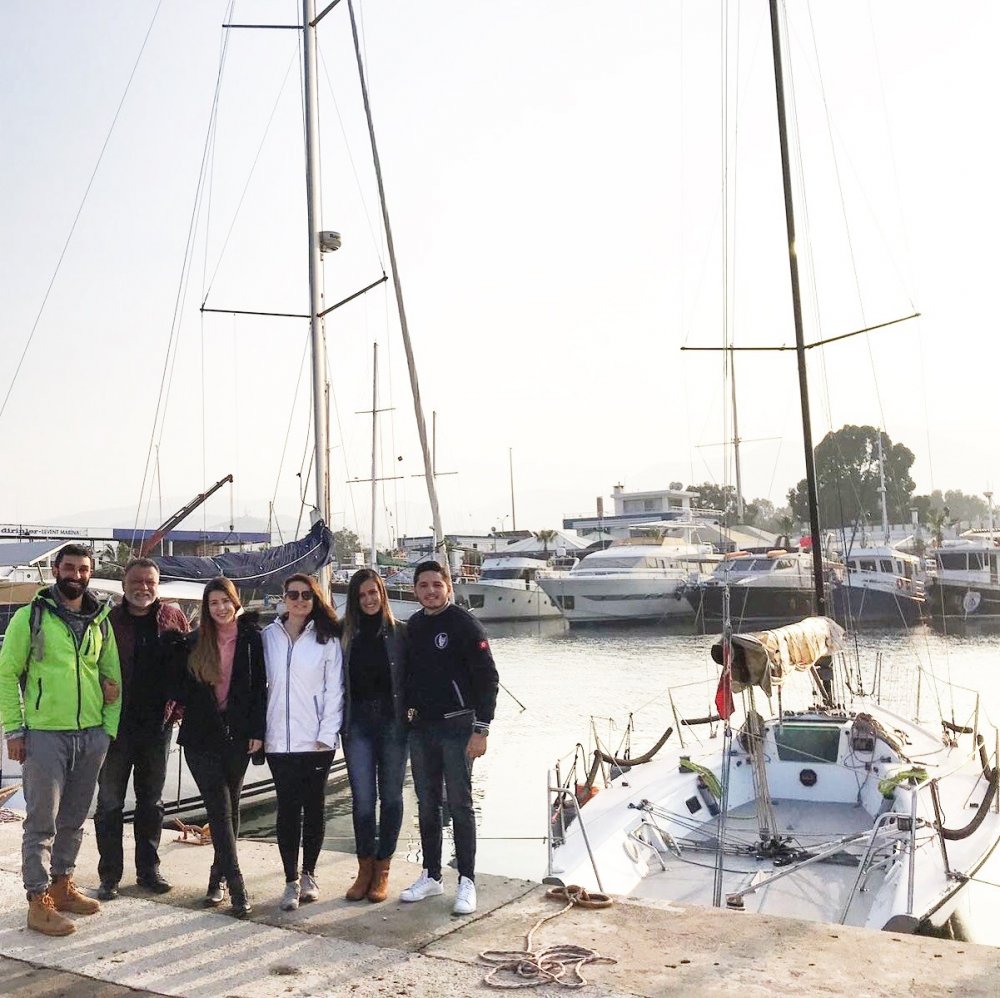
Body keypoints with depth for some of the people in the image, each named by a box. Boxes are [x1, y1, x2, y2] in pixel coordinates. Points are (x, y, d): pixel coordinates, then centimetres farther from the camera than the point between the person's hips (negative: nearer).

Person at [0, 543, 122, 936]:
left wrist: (110, 728, 4)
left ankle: (62, 885, 28)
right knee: (42, 821, 0)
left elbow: (113, 675, 13)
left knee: (74, 818, 14)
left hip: (91, 735, 5)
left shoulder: (100, 620, 9)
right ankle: (38, 901, 8)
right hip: (44, 734, -4)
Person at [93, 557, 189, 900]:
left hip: (157, 725, 2)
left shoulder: (174, 618, 1)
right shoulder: (108, 621, -5)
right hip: (115, 725, -2)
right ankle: (109, 876, 15)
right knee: (110, 802, 5)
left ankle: (148, 870, 25)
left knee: (151, 801, 13)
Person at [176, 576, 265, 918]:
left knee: (229, 809, 9)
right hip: (201, 736, 1)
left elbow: (260, 686, -2)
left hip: (237, 734, 0)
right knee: (220, 809, -5)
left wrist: (257, 731, -6)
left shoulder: (251, 638, 0)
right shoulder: (195, 642, 6)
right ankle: (237, 889, -6)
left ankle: (218, 877, 24)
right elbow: (183, 685, 13)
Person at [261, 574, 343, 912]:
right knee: (287, 808, 1)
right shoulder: (269, 636, 5)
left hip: (317, 741, -1)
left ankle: (308, 875, 23)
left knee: (314, 806, 8)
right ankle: (291, 881, 10)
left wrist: (327, 735, -8)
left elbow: (334, 690, -2)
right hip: (279, 740, 1)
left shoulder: (327, 640, 0)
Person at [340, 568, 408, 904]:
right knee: (362, 799, 1)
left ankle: (382, 870, 18)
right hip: (358, 724, 1)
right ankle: (365, 868, 15)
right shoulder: (346, 635, 4)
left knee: (391, 796, 6)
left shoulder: (398, 634, 1)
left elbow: (410, 678, 2)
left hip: (392, 722, -1)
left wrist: (409, 716, -6)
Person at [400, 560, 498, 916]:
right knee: (427, 805, 12)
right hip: (420, 728, 6)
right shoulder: (413, 626, 8)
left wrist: (481, 729, -16)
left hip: (456, 727, -6)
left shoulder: (465, 624, -10)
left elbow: (487, 678, -12)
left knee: (460, 805, -1)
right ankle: (431, 876, 24)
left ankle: (466, 882, 8)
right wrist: (407, 713, 10)